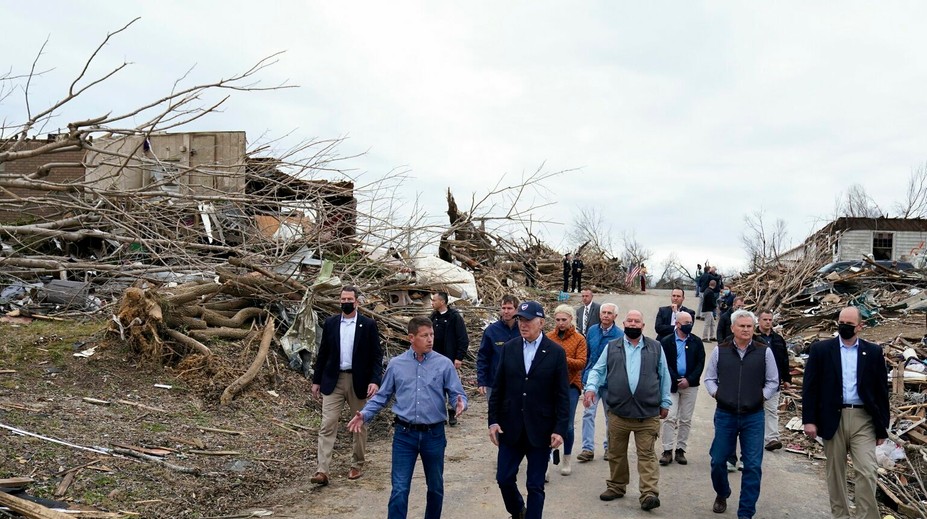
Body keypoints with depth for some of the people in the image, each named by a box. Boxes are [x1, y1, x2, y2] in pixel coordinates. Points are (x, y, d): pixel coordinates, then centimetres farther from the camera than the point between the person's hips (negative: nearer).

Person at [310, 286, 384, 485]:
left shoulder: (368, 325, -2)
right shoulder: (330, 323, 5)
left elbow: (377, 355, -4)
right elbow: (323, 353, 9)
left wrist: (375, 380, -15)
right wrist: (316, 380, 7)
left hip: (359, 381, -1)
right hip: (333, 381, 1)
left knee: (360, 425, 10)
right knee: (327, 425, -5)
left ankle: (357, 465, 26)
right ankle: (322, 471, -6)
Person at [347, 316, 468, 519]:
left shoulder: (444, 364, -5)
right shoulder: (396, 364, -1)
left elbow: (458, 394, -3)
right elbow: (382, 396, 6)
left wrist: (460, 403, -26)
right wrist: (364, 415, -8)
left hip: (434, 434, 1)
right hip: (404, 434, 0)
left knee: (435, 487, 17)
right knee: (399, 489, -3)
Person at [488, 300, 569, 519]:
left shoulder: (556, 352, -6)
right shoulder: (509, 348, 2)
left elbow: (562, 395, -5)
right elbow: (498, 388, 5)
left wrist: (560, 429, -9)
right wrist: (493, 420, 1)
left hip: (540, 431, -3)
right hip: (511, 428, 3)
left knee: (535, 486, 5)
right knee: (504, 479, 9)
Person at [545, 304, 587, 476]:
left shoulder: (579, 339, 0)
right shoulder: (548, 337, 5)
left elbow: (581, 363, -8)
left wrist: (564, 359, -23)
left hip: (571, 385, -1)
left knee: (567, 425, 4)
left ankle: (566, 460, 22)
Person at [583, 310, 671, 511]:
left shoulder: (656, 348, 6)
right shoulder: (611, 347, 7)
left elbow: (664, 376, 11)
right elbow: (598, 370, 7)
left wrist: (665, 402, 10)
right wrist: (591, 388, -11)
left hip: (648, 413, -1)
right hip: (618, 411, 2)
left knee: (647, 454, -3)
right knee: (616, 454, 12)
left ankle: (649, 493, -3)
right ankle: (616, 487, 27)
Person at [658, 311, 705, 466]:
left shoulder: (696, 342, 5)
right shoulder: (666, 341, -1)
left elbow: (700, 363, 2)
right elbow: (665, 364, -4)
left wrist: (689, 380, -9)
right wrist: (676, 381, -12)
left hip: (690, 385, 2)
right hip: (671, 385, -2)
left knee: (686, 420, 7)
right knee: (670, 417, -6)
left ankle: (681, 450, 15)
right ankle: (667, 450, -1)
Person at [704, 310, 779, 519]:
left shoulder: (764, 352, 0)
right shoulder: (720, 351, 2)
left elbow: (773, 381, 7)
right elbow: (709, 378, 10)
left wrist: (762, 396, -3)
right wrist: (716, 394, -3)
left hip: (754, 417, -1)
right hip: (725, 415, 1)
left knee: (753, 466, 0)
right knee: (718, 460, 8)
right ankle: (721, 495, 36)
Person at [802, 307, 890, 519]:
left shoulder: (873, 352, 5)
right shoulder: (821, 349, 1)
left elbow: (881, 390, 6)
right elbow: (810, 387, -1)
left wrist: (883, 426, 5)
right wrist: (809, 420, -6)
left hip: (863, 419, 0)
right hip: (832, 418, 0)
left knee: (866, 472, -6)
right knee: (835, 471, 10)